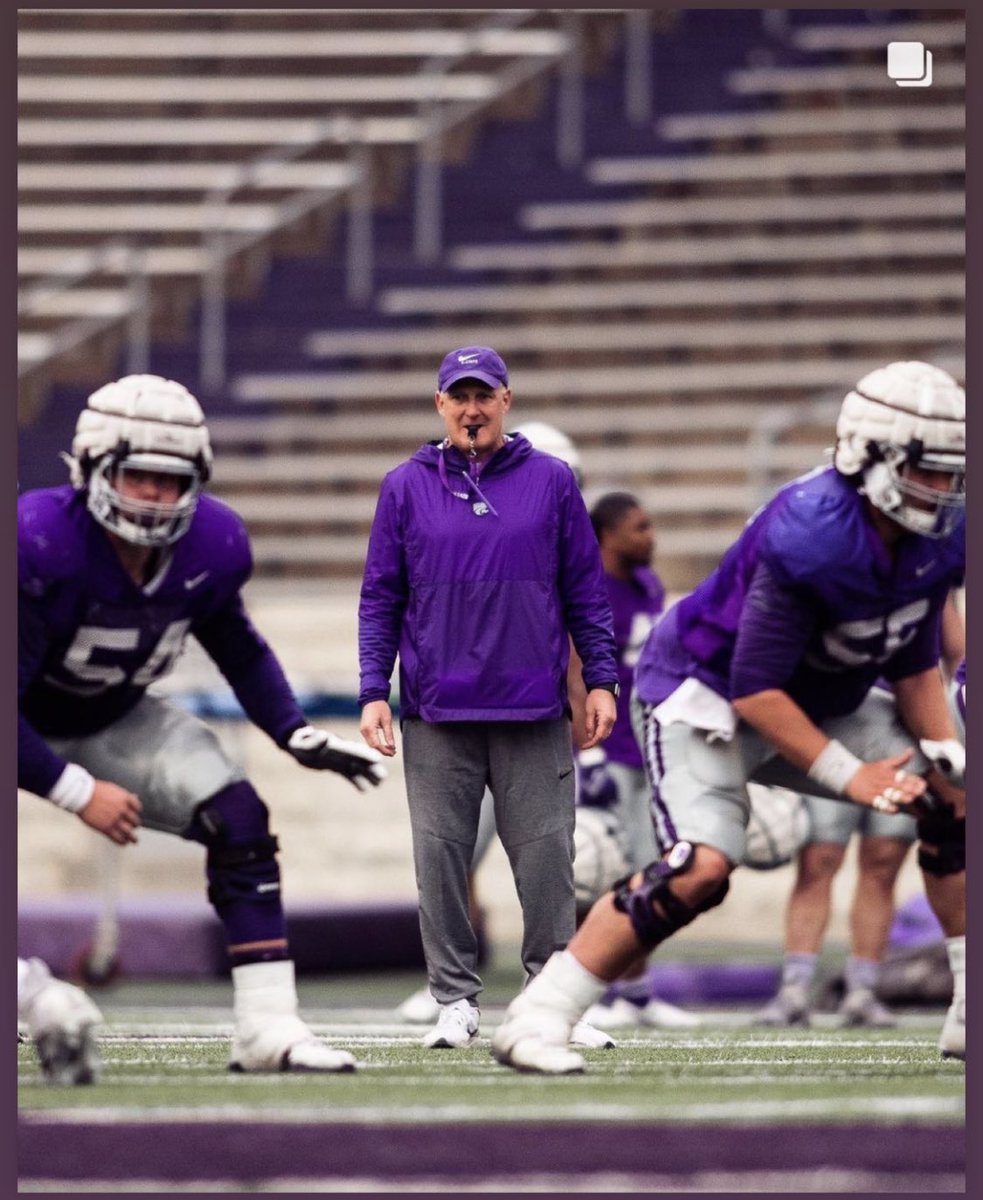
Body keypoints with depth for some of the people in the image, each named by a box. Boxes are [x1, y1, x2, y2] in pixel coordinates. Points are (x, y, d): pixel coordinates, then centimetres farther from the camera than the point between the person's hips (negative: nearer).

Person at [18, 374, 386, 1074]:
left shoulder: (210, 548, -17)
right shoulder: (41, 544, -35)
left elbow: (239, 649, 6)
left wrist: (298, 736, -3)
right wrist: (78, 792, -29)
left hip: (114, 720, 5)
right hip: (27, 728, -5)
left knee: (239, 822, -12)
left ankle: (269, 1028, -10)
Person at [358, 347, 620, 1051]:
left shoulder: (552, 482, 7)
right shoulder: (406, 487, 7)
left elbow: (586, 589, 9)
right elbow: (381, 598, 8)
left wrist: (601, 680, 2)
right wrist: (374, 691, 0)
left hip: (535, 710, 0)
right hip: (438, 714, 0)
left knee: (546, 855, -1)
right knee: (441, 857, -1)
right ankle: (456, 1002, 6)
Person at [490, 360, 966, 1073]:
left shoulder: (940, 539, -9)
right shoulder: (810, 537, -33)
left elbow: (914, 664, 7)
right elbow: (756, 691, -29)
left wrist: (944, 752, -7)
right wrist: (849, 775, -26)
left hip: (821, 702, 8)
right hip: (708, 692, -8)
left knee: (953, 804, -1)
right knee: (701, 867, -28)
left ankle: (969, 1016, 8)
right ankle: (536, 1020, -21)